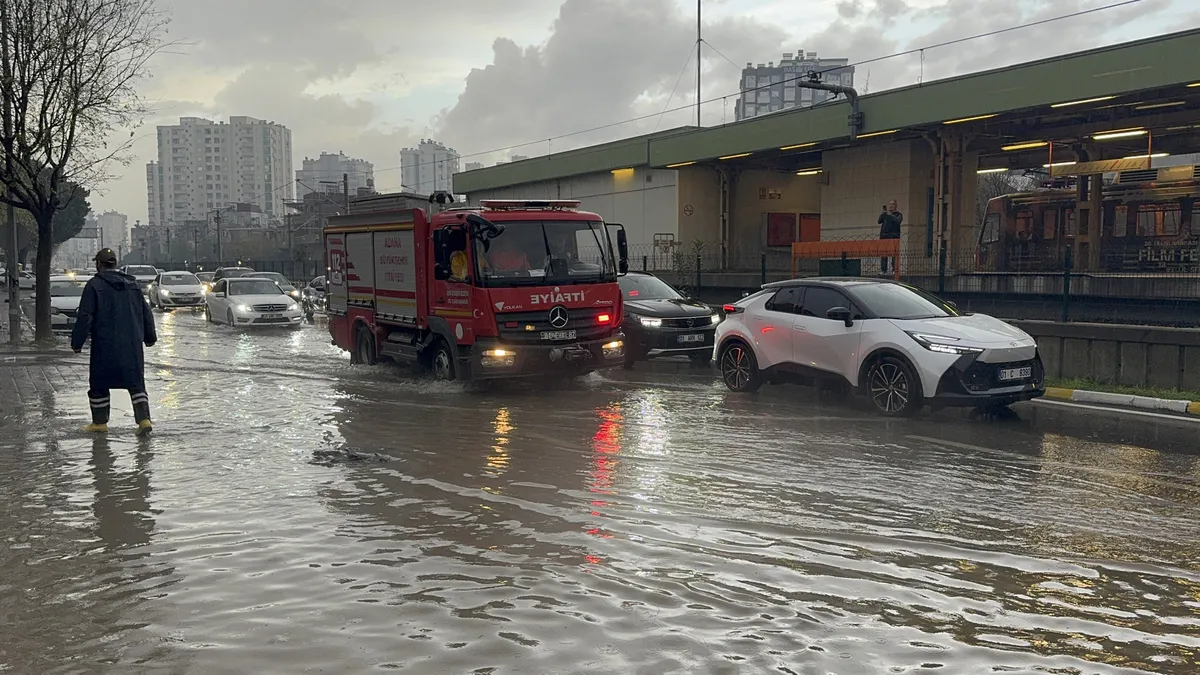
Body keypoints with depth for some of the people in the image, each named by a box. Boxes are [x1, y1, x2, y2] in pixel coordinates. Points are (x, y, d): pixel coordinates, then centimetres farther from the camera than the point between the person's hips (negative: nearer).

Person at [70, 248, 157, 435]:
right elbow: (146, 312, 15)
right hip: (132, 345, 4)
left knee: (99, 384, 11)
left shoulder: (94, 285, -6)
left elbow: (85, 317, -10)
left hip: (105, 345, -4)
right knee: (136, 383, 6)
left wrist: (77, 342, -4)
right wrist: (149, 336, 24)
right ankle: (144, 419, -7)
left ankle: (100, 422, 18)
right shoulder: (132, 284, 10)